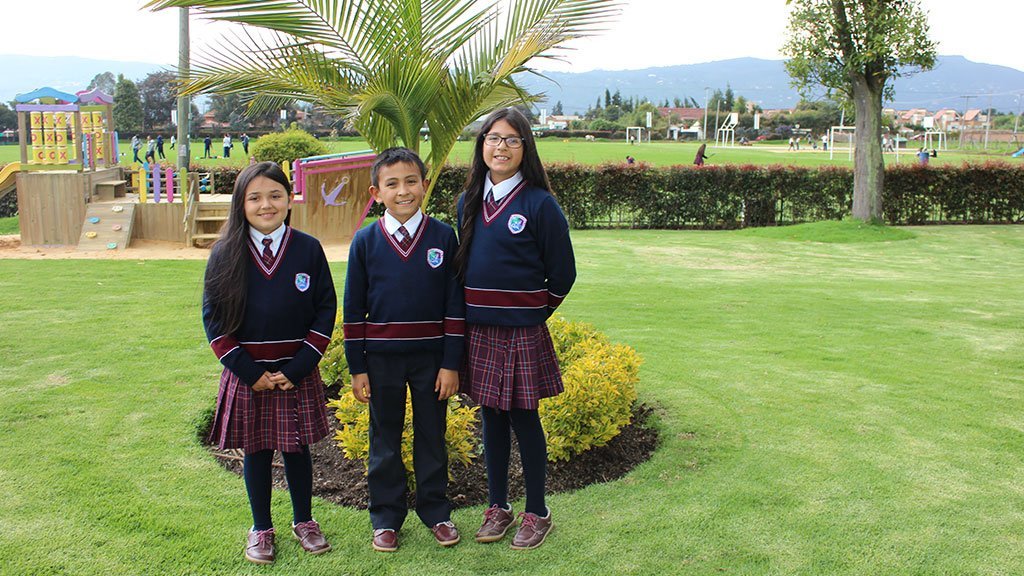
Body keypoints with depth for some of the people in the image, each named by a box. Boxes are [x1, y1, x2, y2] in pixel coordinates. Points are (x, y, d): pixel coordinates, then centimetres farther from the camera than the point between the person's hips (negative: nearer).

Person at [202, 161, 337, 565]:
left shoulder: (308, 249, -4)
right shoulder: (226, 254, -3)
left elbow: (325, 311, -3)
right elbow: (214, 319, -2)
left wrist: (296, 369, -11)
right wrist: (250, 372, -10)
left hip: (297, 372, 0)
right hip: (246, 374, 0)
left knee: (297, 448, 11)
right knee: (255, 450, 11)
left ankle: (303, 521, 31)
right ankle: (261, 529, 28)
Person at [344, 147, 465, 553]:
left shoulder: (443, 236, -4)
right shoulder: (365, 241, -2)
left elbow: (454, 304, -2)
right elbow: (353, 308, 1)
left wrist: (451, 363, -5)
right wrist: (357, 367, -1)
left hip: (431, 357, 0)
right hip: (382, 358, 1)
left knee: (432, 436, 11)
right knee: (385, 441, 12)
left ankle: (436, 512, 27)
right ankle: (386, 517, 25)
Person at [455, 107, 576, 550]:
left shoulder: (539, 203, -8)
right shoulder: (468, 201, 7)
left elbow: (562, 273, -3)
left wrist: (533, 313, 5)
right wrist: (478, 309, 12)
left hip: (522, 332, -5)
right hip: (478, 330, 5)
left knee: (523, 420, 3)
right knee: (491, 419, 13)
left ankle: (537, 514, 19)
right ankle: (497, 508, 27)